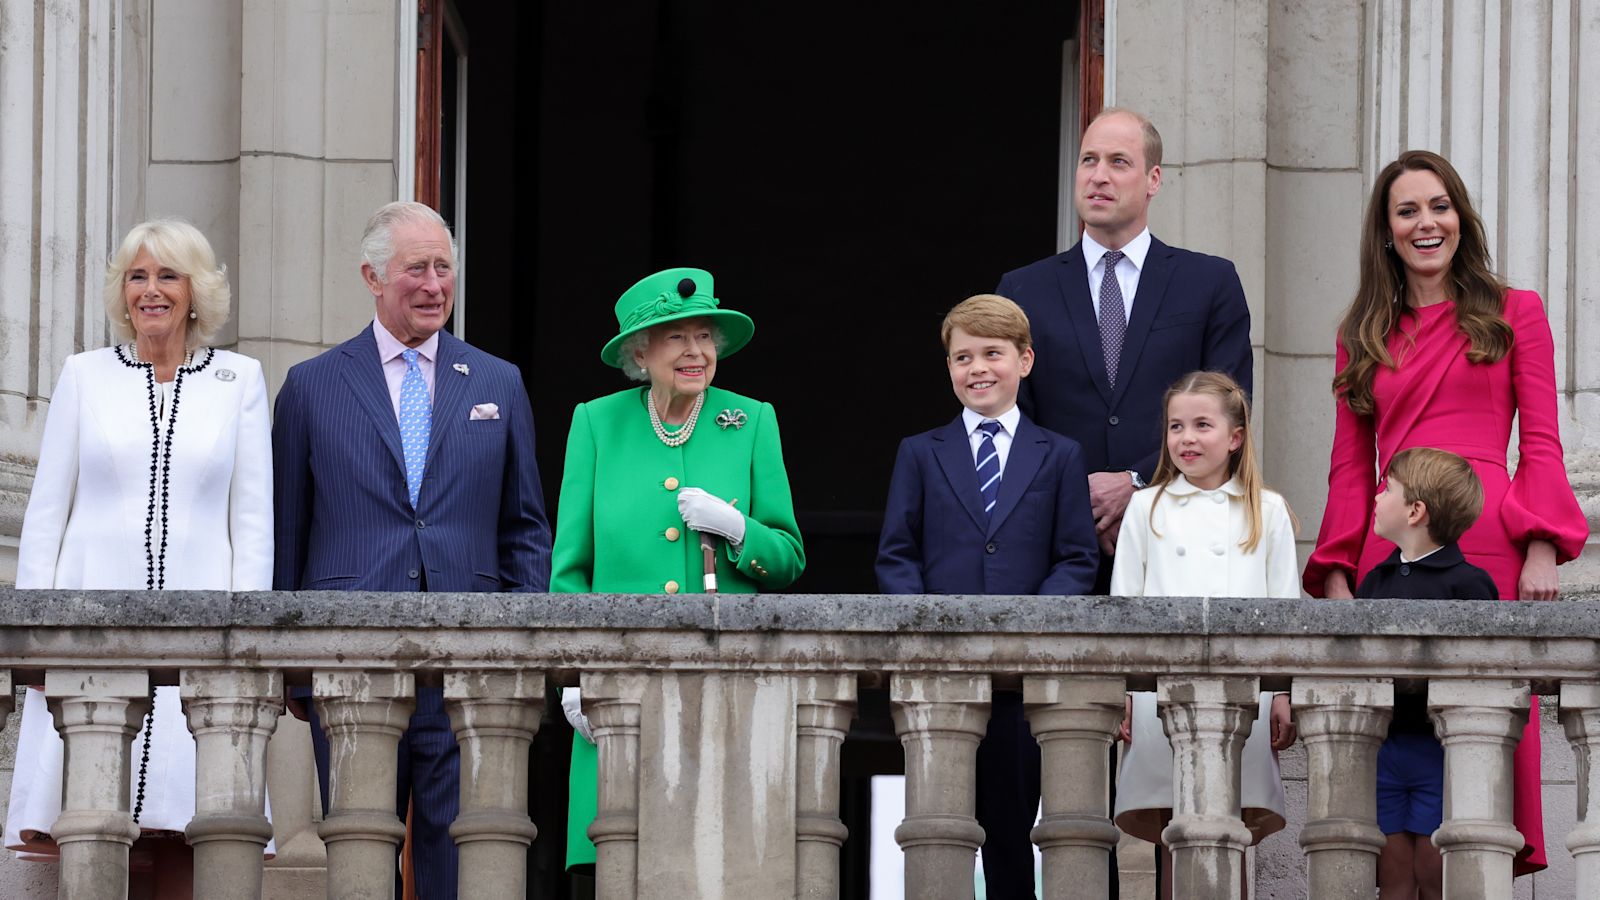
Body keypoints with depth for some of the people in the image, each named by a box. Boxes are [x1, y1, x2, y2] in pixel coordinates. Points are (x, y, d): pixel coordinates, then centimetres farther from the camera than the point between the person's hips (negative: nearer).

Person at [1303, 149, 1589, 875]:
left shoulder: (1514, 314, 13)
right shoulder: (1363, 337, 19)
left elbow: (1540, 445, 6)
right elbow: (1350, 467, 16)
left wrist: (1542, 548, -7)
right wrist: (1337, 572, 4)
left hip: (1490, 544, -2)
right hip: (1391, 552, 2)